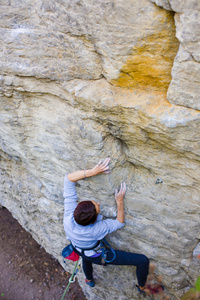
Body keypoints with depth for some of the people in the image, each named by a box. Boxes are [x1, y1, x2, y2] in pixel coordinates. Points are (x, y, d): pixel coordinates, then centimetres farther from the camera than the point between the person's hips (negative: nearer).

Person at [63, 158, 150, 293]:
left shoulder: (69, 215, -36)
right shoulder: (97, 229, -43)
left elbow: (69, 179, -36)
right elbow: (120, 223, -22)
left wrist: (93, 171, -42)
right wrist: (120, 201, -26)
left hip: (80, 251, 5)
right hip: (100, 257, -4)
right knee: (143, 261, 3)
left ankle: (89, 280, 69)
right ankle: (142, 287, 33)